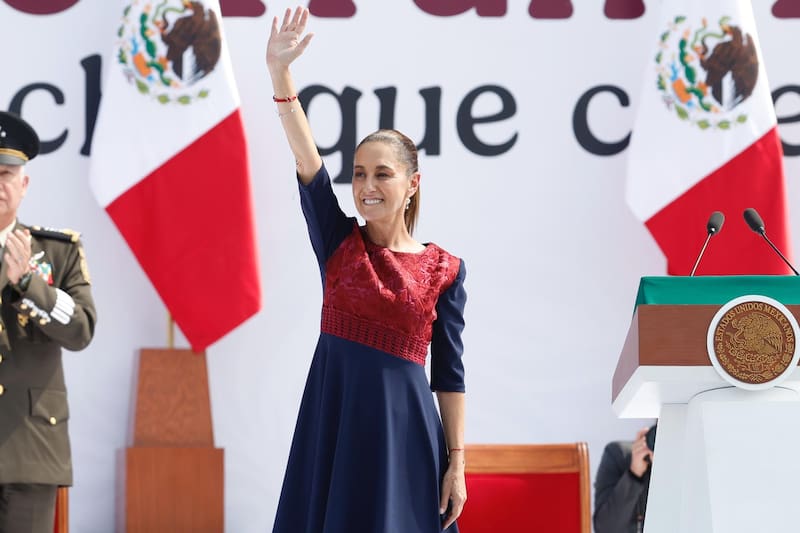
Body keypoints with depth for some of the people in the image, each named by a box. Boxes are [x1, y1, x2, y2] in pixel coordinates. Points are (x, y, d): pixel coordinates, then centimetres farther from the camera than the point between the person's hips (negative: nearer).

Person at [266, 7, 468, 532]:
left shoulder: (444, 270, 2)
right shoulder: (338, 243, 5)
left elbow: (450, 375, 2)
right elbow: (307, 159, -7)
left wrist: (456, 463, -3)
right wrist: (280, 73, -19)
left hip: (403, 429, -1)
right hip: (332, 422, 2)